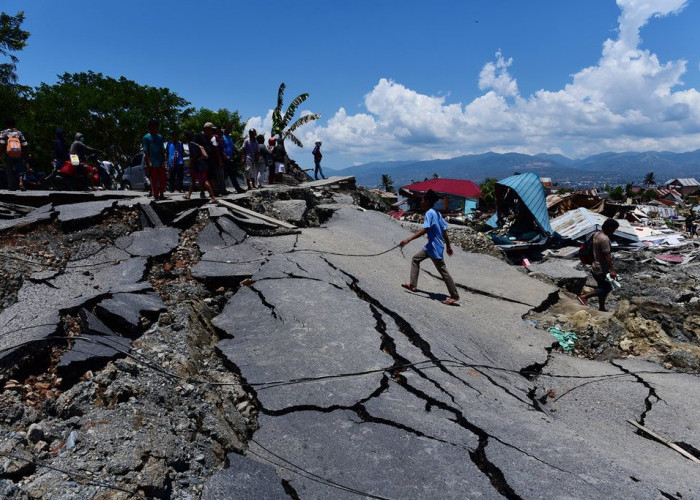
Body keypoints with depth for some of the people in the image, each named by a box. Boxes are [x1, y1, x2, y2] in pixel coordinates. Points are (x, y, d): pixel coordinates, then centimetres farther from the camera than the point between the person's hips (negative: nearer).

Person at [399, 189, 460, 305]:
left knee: (443, 271, -4)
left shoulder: (429, 213, -17)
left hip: (435, 248, -10)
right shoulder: (436, 213, 10)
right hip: (431, 246, 10)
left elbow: (424, 230, -28)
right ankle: (413, 285, 21)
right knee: (415, 259, 18)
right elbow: (444, 231, 13)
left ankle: (454, 296, 4)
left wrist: (408, 239, -30)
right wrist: (448, 246, 19)